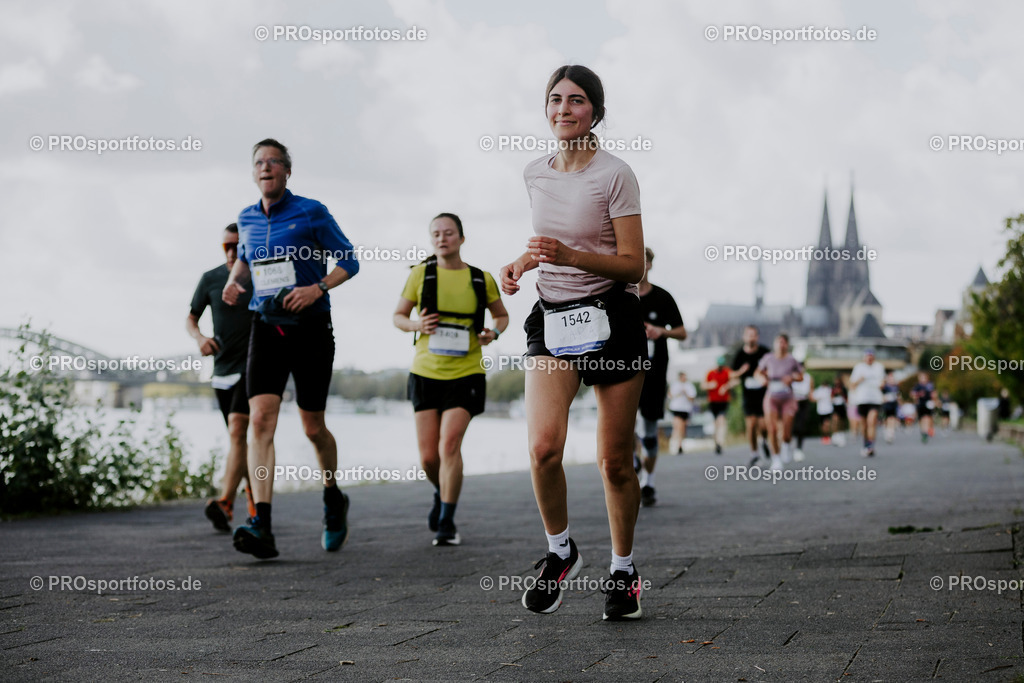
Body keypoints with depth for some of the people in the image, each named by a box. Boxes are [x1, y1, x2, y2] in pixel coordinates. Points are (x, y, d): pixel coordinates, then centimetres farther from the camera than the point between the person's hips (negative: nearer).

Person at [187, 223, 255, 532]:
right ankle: (252, 489, 33)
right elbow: (190, 319, 13)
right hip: (222, 368, 4)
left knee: (237, 429, -20)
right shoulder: (210, 279, 5)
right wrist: (199, 338, -8)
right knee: (237, 437, 12)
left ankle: (226, 503, -30)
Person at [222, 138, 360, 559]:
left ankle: (333, 500, 36)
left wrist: (318, 288, -17)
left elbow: (349, 262, -1)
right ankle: (262, 528, -25)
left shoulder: (311, 213, -4)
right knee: (261, 420, -16)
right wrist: (234, 280, 8)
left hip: (310, 328, -3)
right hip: (266, 330, 3)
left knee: (312, 428, 5)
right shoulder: (247, 219, 9)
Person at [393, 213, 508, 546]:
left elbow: (502, 315, 17)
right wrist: (415, 325, -13)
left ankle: (446, 523, -8)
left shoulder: (482, 279, 2)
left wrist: (493, 332, -5)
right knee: (428, 456, 1)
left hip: (465, 373, -1)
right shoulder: (421, 273, 1)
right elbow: (398, 316, 9)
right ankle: (442, 493, 35)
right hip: (426, 372, 1)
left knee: (449, 445, -17)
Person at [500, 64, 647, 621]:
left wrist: (569, 256, -24)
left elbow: (632, 264, -10)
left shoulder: (614, 175, -8)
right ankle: (560, 552, 9)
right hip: (552, 322, 4)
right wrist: (521, 264, 4)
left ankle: (623, 570, 21)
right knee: (543, 447, -15)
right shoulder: (535, 174, 8)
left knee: (614, 460, 2)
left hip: (612, 320, -3)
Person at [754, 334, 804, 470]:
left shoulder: (792, 360, -7)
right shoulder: (768, 358, -3)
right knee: (772, 429, -10)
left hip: (787, 398, -1)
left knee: (786, 432, -4)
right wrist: (763, 378, -8)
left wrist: (792, 378, -15)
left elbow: (801, 376, 5)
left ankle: (787, 444, 34)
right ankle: (776, 458, 6)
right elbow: (759, 371, 13)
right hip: (771, 397, 1)